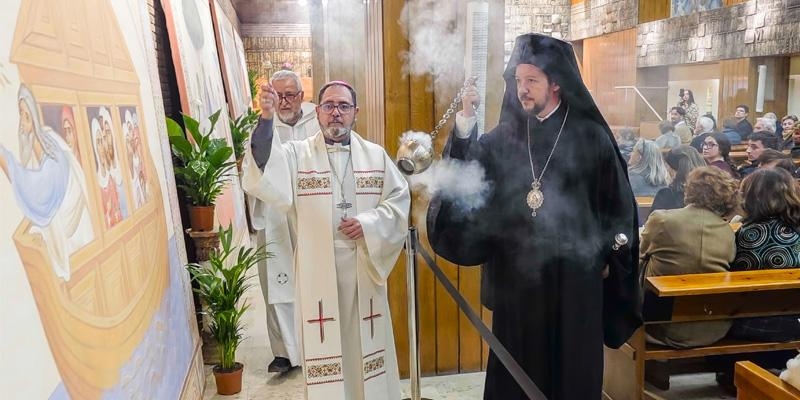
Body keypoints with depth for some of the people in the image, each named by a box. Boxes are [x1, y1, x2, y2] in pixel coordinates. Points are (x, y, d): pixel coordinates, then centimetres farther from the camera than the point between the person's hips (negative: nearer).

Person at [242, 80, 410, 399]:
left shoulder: (376, 155, 6)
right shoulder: (296, 154, -2)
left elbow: (400, 198, 5)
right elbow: (264, 178, -21)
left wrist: (369, 224, -11)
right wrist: (266, 119, -35)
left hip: (365, 266, 2)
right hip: (318, 269, -2)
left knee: (366, 337, 14)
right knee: (326, 341, 7)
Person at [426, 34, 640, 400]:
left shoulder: (591, 137, -3)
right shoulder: (505, 137, 3)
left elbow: (617, 208, 0)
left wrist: (603, 258, -2)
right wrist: (465, 121, -21)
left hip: (573, 278, -2)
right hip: (516, 276, 2)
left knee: (570, 370, 12)